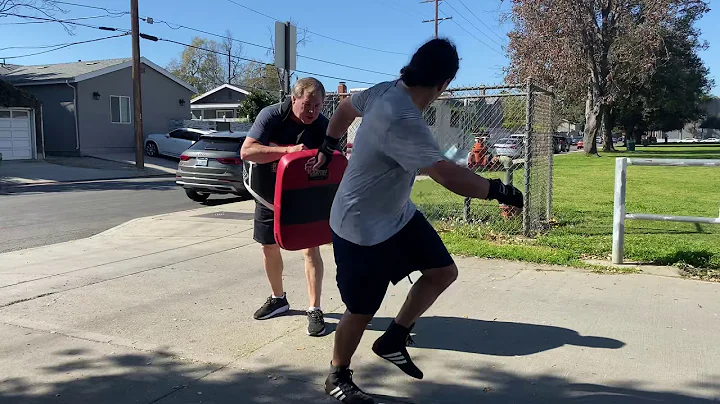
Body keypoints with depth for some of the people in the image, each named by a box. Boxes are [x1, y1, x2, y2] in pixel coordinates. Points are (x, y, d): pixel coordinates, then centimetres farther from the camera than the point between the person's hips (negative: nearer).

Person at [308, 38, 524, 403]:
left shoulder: (385, 90, -5)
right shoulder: (402, 121, -34)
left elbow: (346, 107, 14)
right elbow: (449, 176, -38)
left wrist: (327, 148, 27)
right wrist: (499, 191, -23)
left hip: (398, 214, 9)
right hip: (362, 231, -9)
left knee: (444, 272, 7)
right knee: (361, 313, 6)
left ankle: (393, 339, 20)